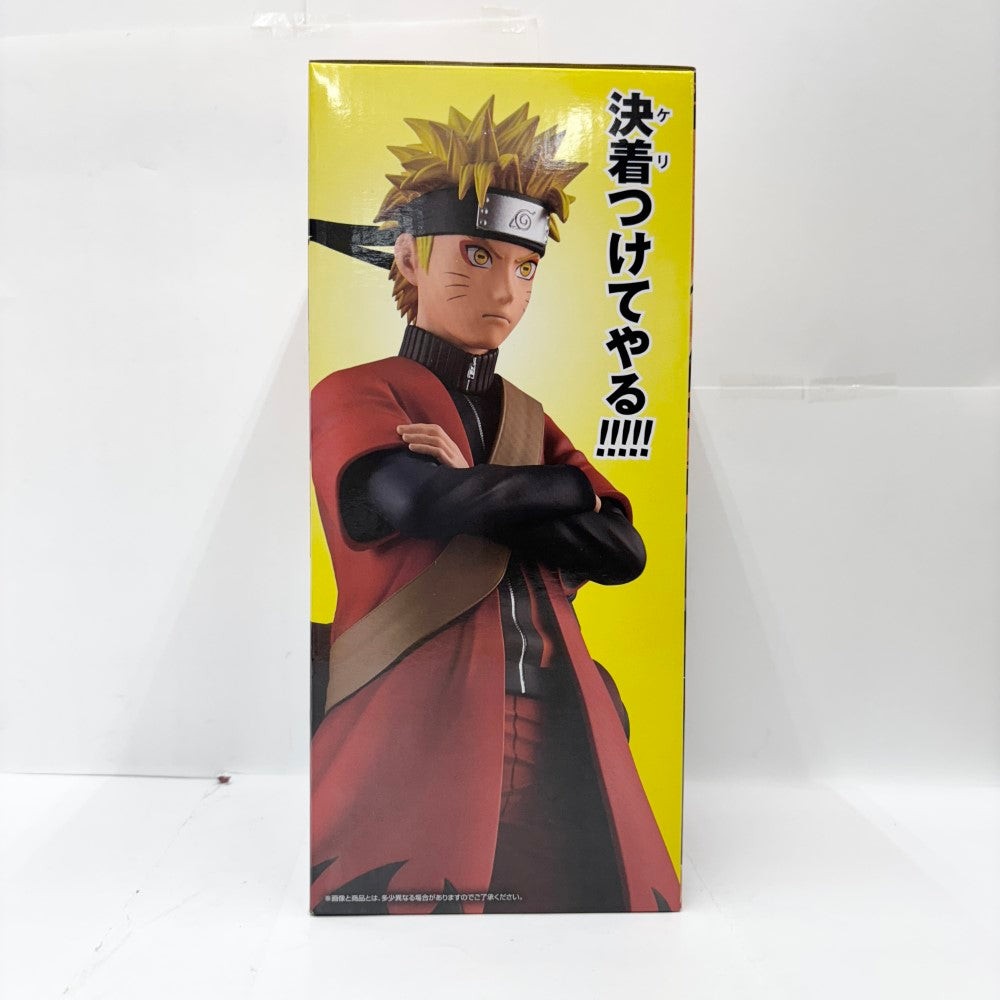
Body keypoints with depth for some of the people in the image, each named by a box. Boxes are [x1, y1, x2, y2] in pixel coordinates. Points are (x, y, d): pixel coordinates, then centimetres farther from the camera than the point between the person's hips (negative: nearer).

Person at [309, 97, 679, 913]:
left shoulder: (527, 417, 14)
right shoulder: (352, 397, -1)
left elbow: (624, 554, 1)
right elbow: (428, 501, -23)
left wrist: (479, 496, -11)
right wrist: (572, 486, -7)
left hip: (558, 735, 6)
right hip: (415, 737, -5)